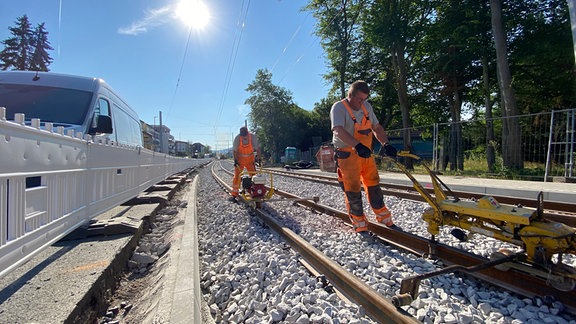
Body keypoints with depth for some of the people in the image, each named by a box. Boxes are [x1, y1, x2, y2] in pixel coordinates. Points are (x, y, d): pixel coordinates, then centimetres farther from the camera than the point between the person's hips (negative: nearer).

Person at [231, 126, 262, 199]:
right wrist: (235, 160, -16)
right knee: (237, 176, -2)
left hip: (250, 159, 1)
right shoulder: (237, 138, -18)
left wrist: (259, 158, -12)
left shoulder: (253, 138, -17)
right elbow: (235, 151, -11)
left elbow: (258, 149, -8)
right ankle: (234, 194, 4)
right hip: (239, 159, -1)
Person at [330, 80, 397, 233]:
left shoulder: (367, 106, 8)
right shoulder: (339, 107, -14)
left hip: (366, 153, 7)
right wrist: (357, 145, -44)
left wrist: (385, 143, -5)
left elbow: (376, 127, 12)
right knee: (353, 190, -1)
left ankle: (384, 218, 33)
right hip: (347, 155, -7)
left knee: (373, 185, 16)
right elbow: (338, 131, -31)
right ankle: (360, 225, 14)